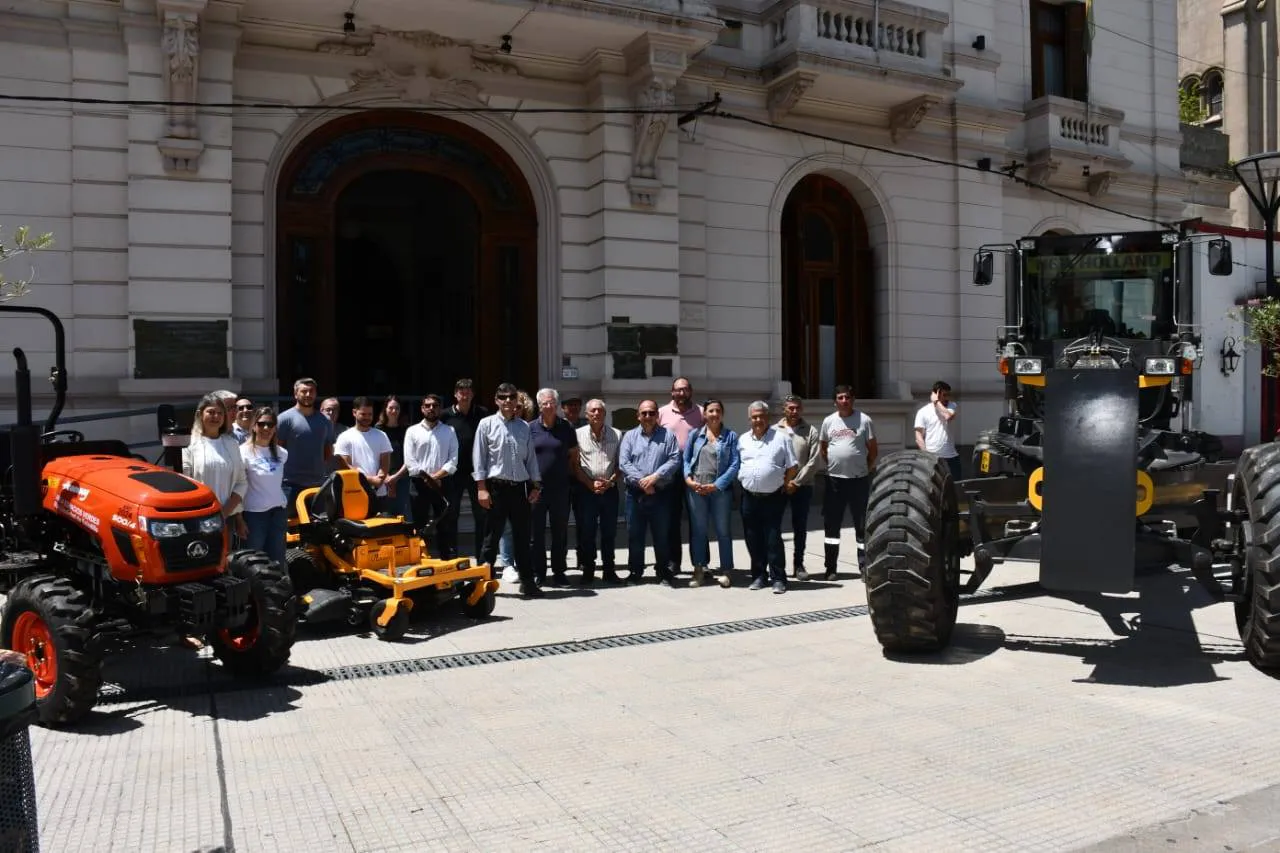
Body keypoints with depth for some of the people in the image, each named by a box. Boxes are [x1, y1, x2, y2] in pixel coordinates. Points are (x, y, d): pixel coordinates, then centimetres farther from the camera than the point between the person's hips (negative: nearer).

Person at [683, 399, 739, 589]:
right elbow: (686, 459, 9)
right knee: (697, 529, 8)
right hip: (696, 488, 2)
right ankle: (699, 568, 19)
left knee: (723, 530, 4)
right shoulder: (695, 434, 9)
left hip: (720, 489, -2)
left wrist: (716, 485, -12)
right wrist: (688, 479, -8)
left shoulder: (731, 436, 2)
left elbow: (735, 464, -5)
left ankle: (725, 570, 14)